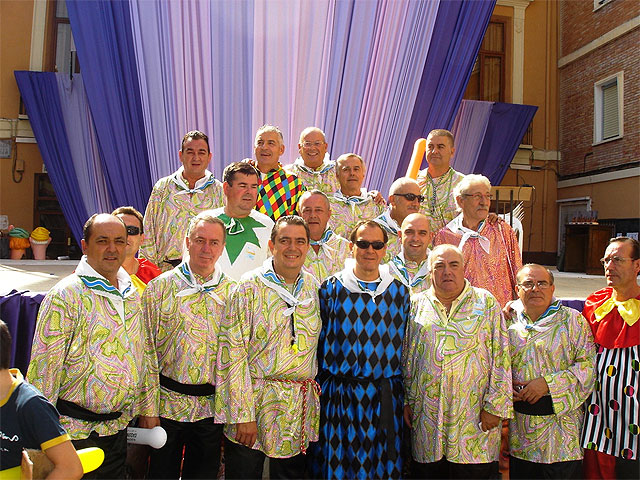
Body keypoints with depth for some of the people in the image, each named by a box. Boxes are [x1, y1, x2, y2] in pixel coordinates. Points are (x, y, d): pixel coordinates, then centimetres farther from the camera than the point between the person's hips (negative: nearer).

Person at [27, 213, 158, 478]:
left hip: (118, 426, 6)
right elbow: (45, 365, -12)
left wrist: (147, 408, 12)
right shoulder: (66, 295, -12)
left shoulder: (132, 294, 6)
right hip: (75, 429, -5)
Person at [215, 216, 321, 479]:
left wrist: (311, 393, 9)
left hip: (301, 408, 4)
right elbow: (233, 351, -12)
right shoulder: (250, 286, -10)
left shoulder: (313, 287, 4)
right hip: (254, 400, -4)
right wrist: (243, 414, -15)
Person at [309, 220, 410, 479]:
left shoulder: (399, 291, 5)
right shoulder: (331, 288, 0)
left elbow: (404, 343, 11)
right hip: (339, 396, -1)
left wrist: (406, 398, 11)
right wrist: (319, 389, 3)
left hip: (385, 398, 2)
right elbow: (320, 341, 4)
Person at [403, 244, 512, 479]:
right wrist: (405, 401, 7)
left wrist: (494, 406, -5)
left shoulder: (486, 303, 4)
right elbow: (405, 357, 11)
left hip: (473, 419, -2)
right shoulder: (416, 305, 9)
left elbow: (500, 357, 0)